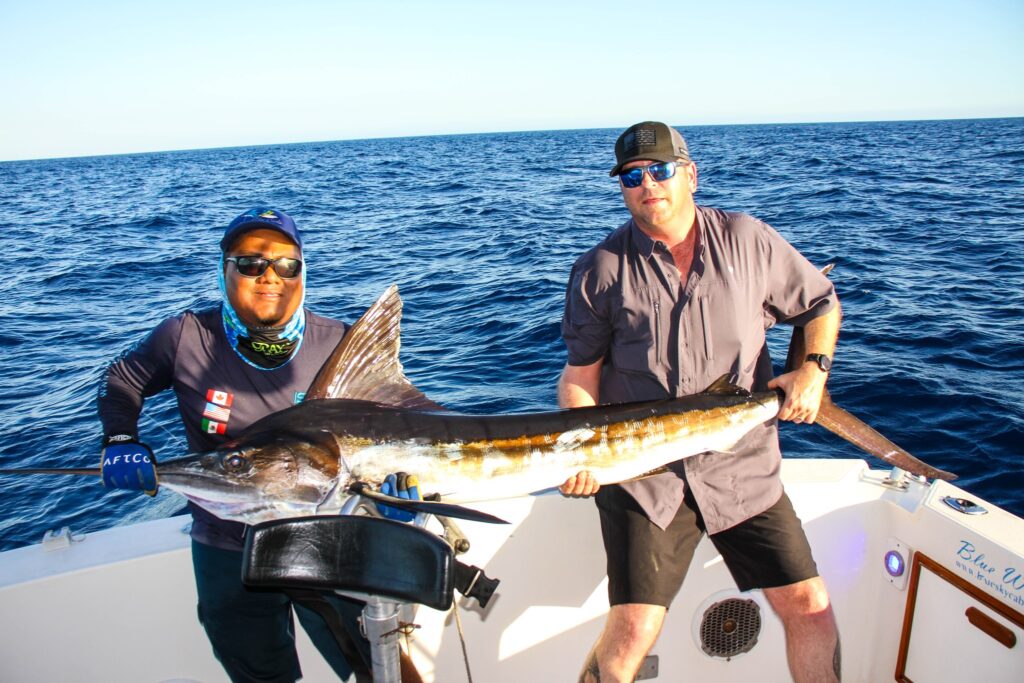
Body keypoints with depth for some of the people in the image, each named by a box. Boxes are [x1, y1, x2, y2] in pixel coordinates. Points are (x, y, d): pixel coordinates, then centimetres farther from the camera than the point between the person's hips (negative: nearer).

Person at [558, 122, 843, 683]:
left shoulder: (747, 241, 2)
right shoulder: (600, 269, -2)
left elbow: (821, 304, 15)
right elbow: (580, 376, 1)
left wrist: (813, 369, -3)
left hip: (742, 471, 3)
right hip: (642, 475, -2)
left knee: (809, 607, 3)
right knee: (633, 630, -10)